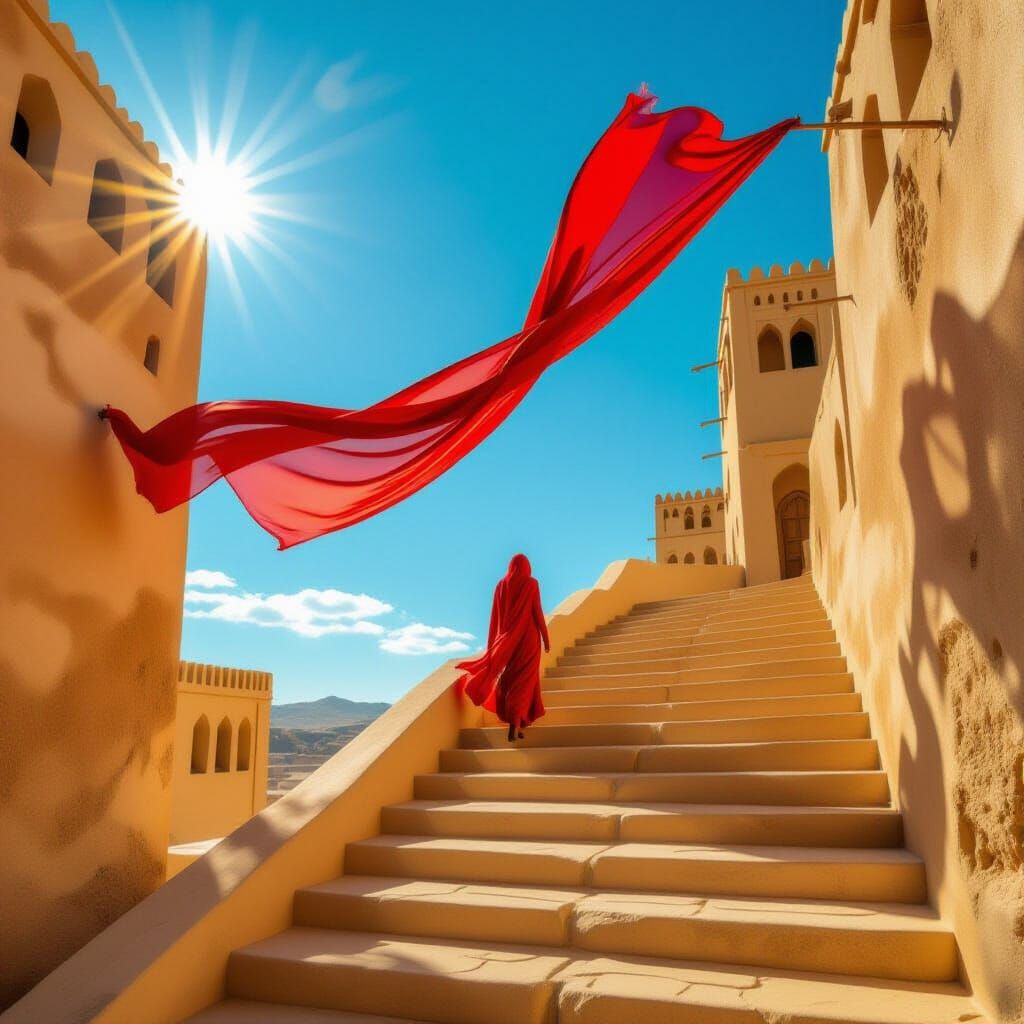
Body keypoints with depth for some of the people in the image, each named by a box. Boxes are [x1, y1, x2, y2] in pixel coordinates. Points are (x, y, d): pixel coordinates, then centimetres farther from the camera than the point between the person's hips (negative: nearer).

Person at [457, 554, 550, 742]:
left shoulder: (501, 585, 6)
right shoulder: (531, 583, -5)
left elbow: (496, 616, 7)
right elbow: (537, 613, -9)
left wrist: (493, 644, 13)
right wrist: (546, 639, -2)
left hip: (507, 638, 4)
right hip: (528, 636, -3)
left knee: (509, 679, 16)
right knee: (524, 681, -3)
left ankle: (515, 722, 19)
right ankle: (515, 724, -18)